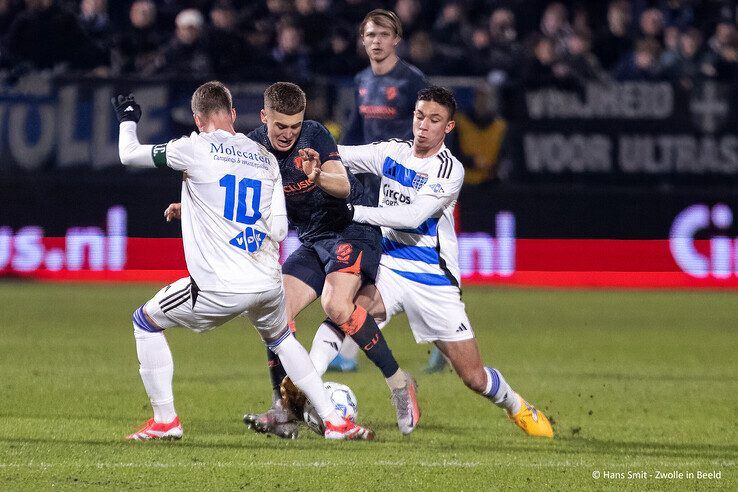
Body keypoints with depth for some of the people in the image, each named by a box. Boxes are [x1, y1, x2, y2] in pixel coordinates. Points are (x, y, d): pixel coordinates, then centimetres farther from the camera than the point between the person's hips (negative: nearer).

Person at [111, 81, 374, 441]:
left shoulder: (195, 148, -4)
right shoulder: (266, 157, 12)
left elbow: (129, 155, 8)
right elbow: (278, 230, 11)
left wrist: (127, 121, 31)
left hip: (221, 289, -5)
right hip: (268, 283, 5)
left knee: (145, 322, 16)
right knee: (281, 339, 32)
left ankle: (165, 421, 12)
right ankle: (335, 422, 25)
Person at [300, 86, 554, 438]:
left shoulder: (450, 170, -11)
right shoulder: (392, 152, 3)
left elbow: (414, 215, -23)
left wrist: (354, 212, -30)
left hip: (434, 280, -2)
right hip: (388, 268, 2)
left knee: (474, 377, 1)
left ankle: (518, 408, 32)